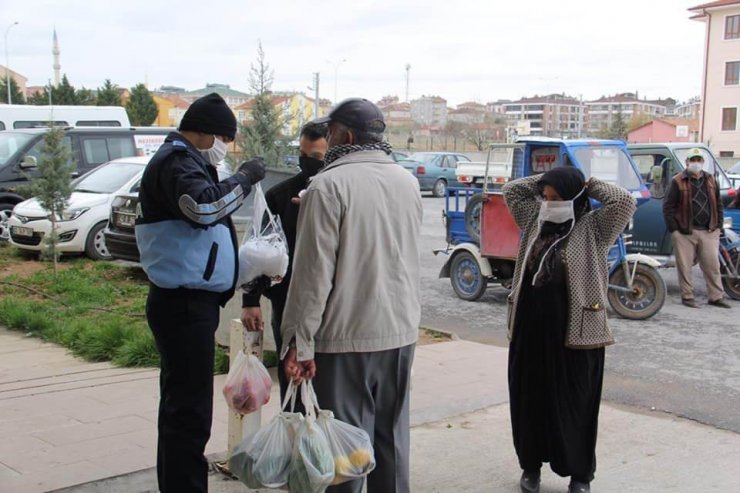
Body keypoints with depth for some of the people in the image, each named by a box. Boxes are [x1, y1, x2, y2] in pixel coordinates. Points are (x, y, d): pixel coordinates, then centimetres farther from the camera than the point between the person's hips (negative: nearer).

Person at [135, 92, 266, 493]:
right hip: (184, 304, -11)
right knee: (190, 410, -7)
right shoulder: (177, 160, -13)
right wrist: (244, 177, -19)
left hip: (188, 302, 11)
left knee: (181, 403, 19)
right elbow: (204, 206, -32)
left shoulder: (183, 160, 20)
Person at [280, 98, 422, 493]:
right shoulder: (408, 181, 8)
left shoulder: (328, 186, -13)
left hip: (346, 336, -6)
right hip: (401, 331, 7)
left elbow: (313, 271, -16)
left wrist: (299, 341, -13)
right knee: (391, 435, 16)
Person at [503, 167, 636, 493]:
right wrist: (545, 183, 8)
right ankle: (531, 464, 29)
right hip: (528, 328, 5)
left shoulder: (594, 228, -5)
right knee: (529, 399, 12)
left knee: (573, 404, 5)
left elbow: (625, 201, -17)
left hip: (575, 332, -4)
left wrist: (589, 186, -4)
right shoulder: (533, 221, 9)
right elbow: (511, 190, 16)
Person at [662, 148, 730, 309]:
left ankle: (716, 297, 13)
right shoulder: (678, 182, -2)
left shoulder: (711, 180, 13)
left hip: (708, 232, 4)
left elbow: (718, 204, 19)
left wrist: (718, 226, 10)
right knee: (685, 266, 0)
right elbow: (668, 206, -5)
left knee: (712, 265, 5)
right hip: (685, 233, -4)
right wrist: (673, 229, -10)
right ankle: (687, 297, 11)